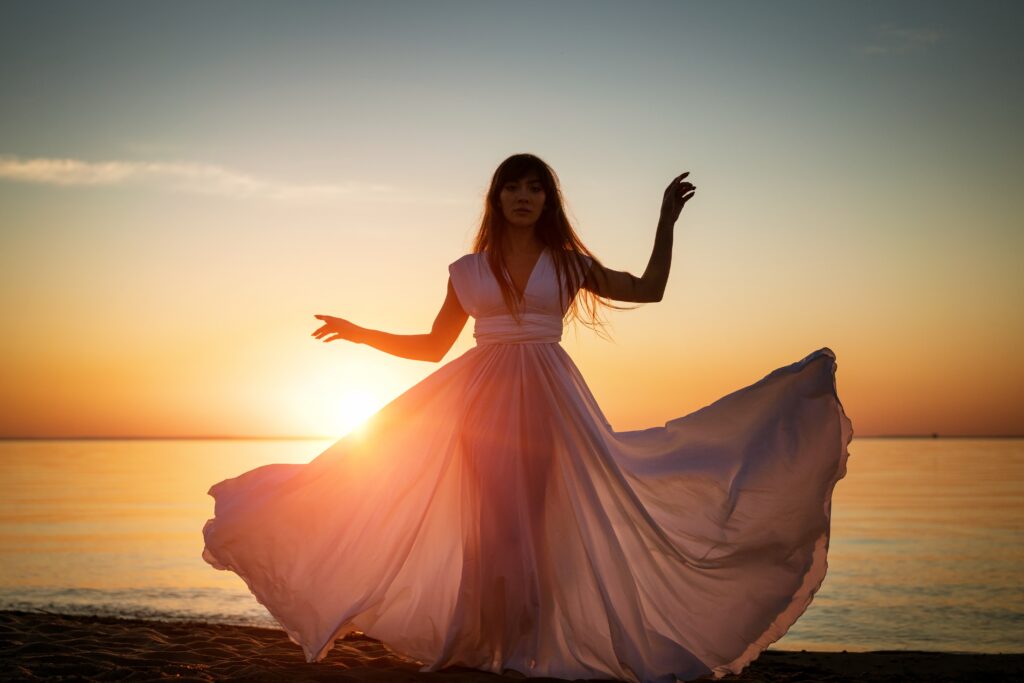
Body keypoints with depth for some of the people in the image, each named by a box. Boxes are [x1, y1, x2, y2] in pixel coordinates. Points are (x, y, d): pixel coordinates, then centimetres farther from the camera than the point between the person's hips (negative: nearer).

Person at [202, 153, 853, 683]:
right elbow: (432, 346, 14)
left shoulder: (568, 262, 10)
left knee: (532, 520, -4)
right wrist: (360, 333, 9)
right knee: (490, 520, -3)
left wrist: (666, 219, 6)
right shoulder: (469, 269, 10)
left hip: (544, 398, 0)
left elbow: (650, 289, 11)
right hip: (481, 395, 1)